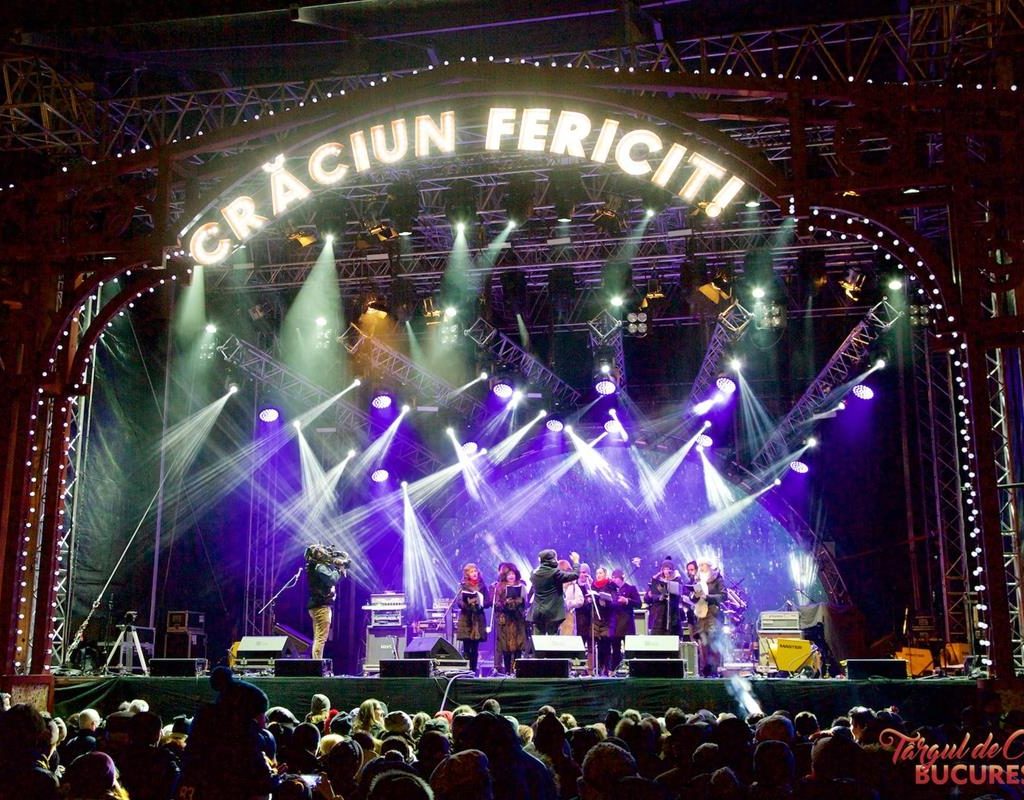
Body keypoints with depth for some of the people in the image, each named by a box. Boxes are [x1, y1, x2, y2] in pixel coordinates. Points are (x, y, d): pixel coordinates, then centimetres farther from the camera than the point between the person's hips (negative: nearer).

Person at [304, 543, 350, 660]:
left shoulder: (316, 567, 15)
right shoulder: (320, 567, -14)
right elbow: (332, 579, -26)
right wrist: (339, 569, -12)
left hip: (316, 605, 10)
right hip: (322, 606, -10)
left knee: (317, 639, 13)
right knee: (321, 639, -11)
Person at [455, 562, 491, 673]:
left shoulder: (482, 586, 9)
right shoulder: (463, 586, 5)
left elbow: (488, 602, 4)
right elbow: (458, 602, -4)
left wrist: (480, 603, -14)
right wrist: (467, 603, -22)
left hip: (478, 618, 1)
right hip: (466, 619, -1)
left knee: (475, 647, 2)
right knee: (466, 647, -5)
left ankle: (473, 669, 5)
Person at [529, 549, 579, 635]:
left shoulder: (534, 574, 5)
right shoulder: (555, 573, -10)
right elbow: (575, 575, -6)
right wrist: (576, 561, 10)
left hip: (537, 613, 5)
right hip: (553, 612, -5)